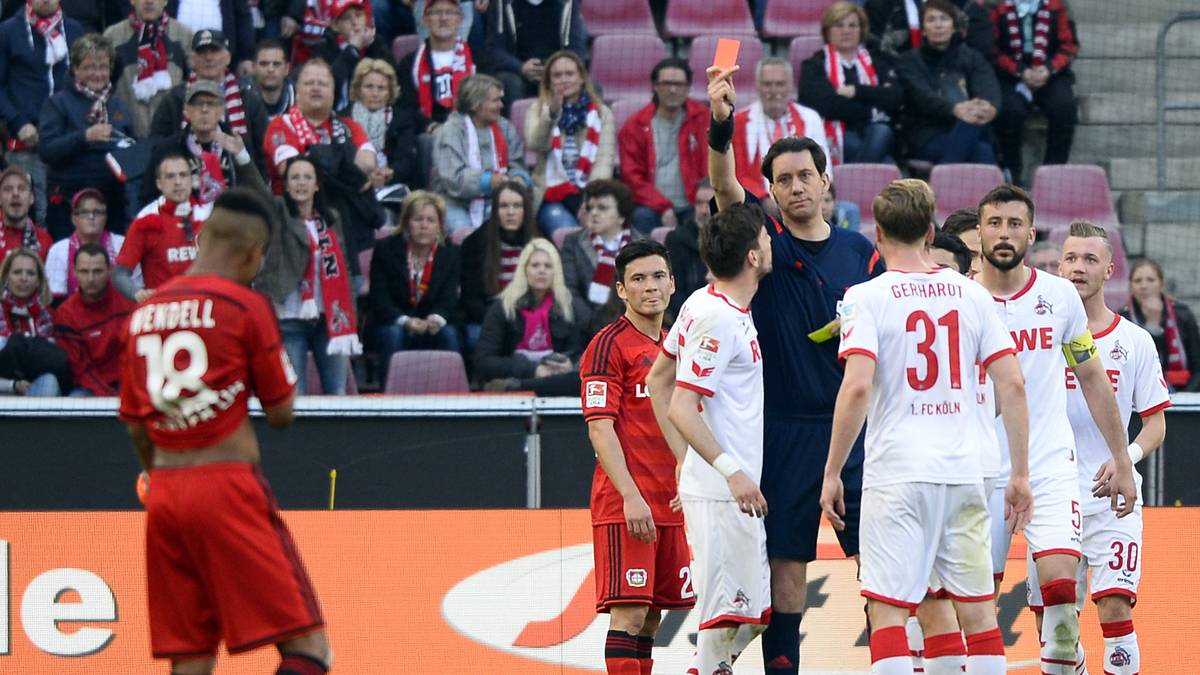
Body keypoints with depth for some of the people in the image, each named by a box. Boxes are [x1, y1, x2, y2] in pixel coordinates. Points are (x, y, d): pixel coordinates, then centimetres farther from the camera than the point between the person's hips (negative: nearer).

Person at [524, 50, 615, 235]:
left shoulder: (602, 113, 14)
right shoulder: (539, 110, 13)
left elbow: (605, 159, 1)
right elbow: (535, 144, -8)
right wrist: (552, 112, -25)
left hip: (588, 194, 1)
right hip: (551, 196, -1)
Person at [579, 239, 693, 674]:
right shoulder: (610, 345, -6)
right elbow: (600, 429, -13)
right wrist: (631, 496, -21)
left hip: (670, 505, 8)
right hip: (625, 505, -8)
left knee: (653, 615, 7)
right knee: (629, 613, -12)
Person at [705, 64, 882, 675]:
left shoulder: (861, 253, 8)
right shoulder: (766, 241, 1)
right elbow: (726, 188, -19)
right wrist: (721, 125, -35)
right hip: (783, 424, -2)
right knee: (786, 564, 0)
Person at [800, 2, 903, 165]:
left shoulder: (877, 61, 21)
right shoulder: (814, 66, 12)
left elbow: (895, 97, 4)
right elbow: (824, 104, -7)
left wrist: (856, 91, -6)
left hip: (875, 134, 3)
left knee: (881, 132, -35)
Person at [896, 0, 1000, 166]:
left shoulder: (972, 57, 17)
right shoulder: (910, 61, 8)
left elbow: (988, 88, -4)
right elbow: (922, 96, -12)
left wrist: (990, 108, -32)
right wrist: (955, 109, -36)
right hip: (928, 139, -2)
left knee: (983, 151, -35)